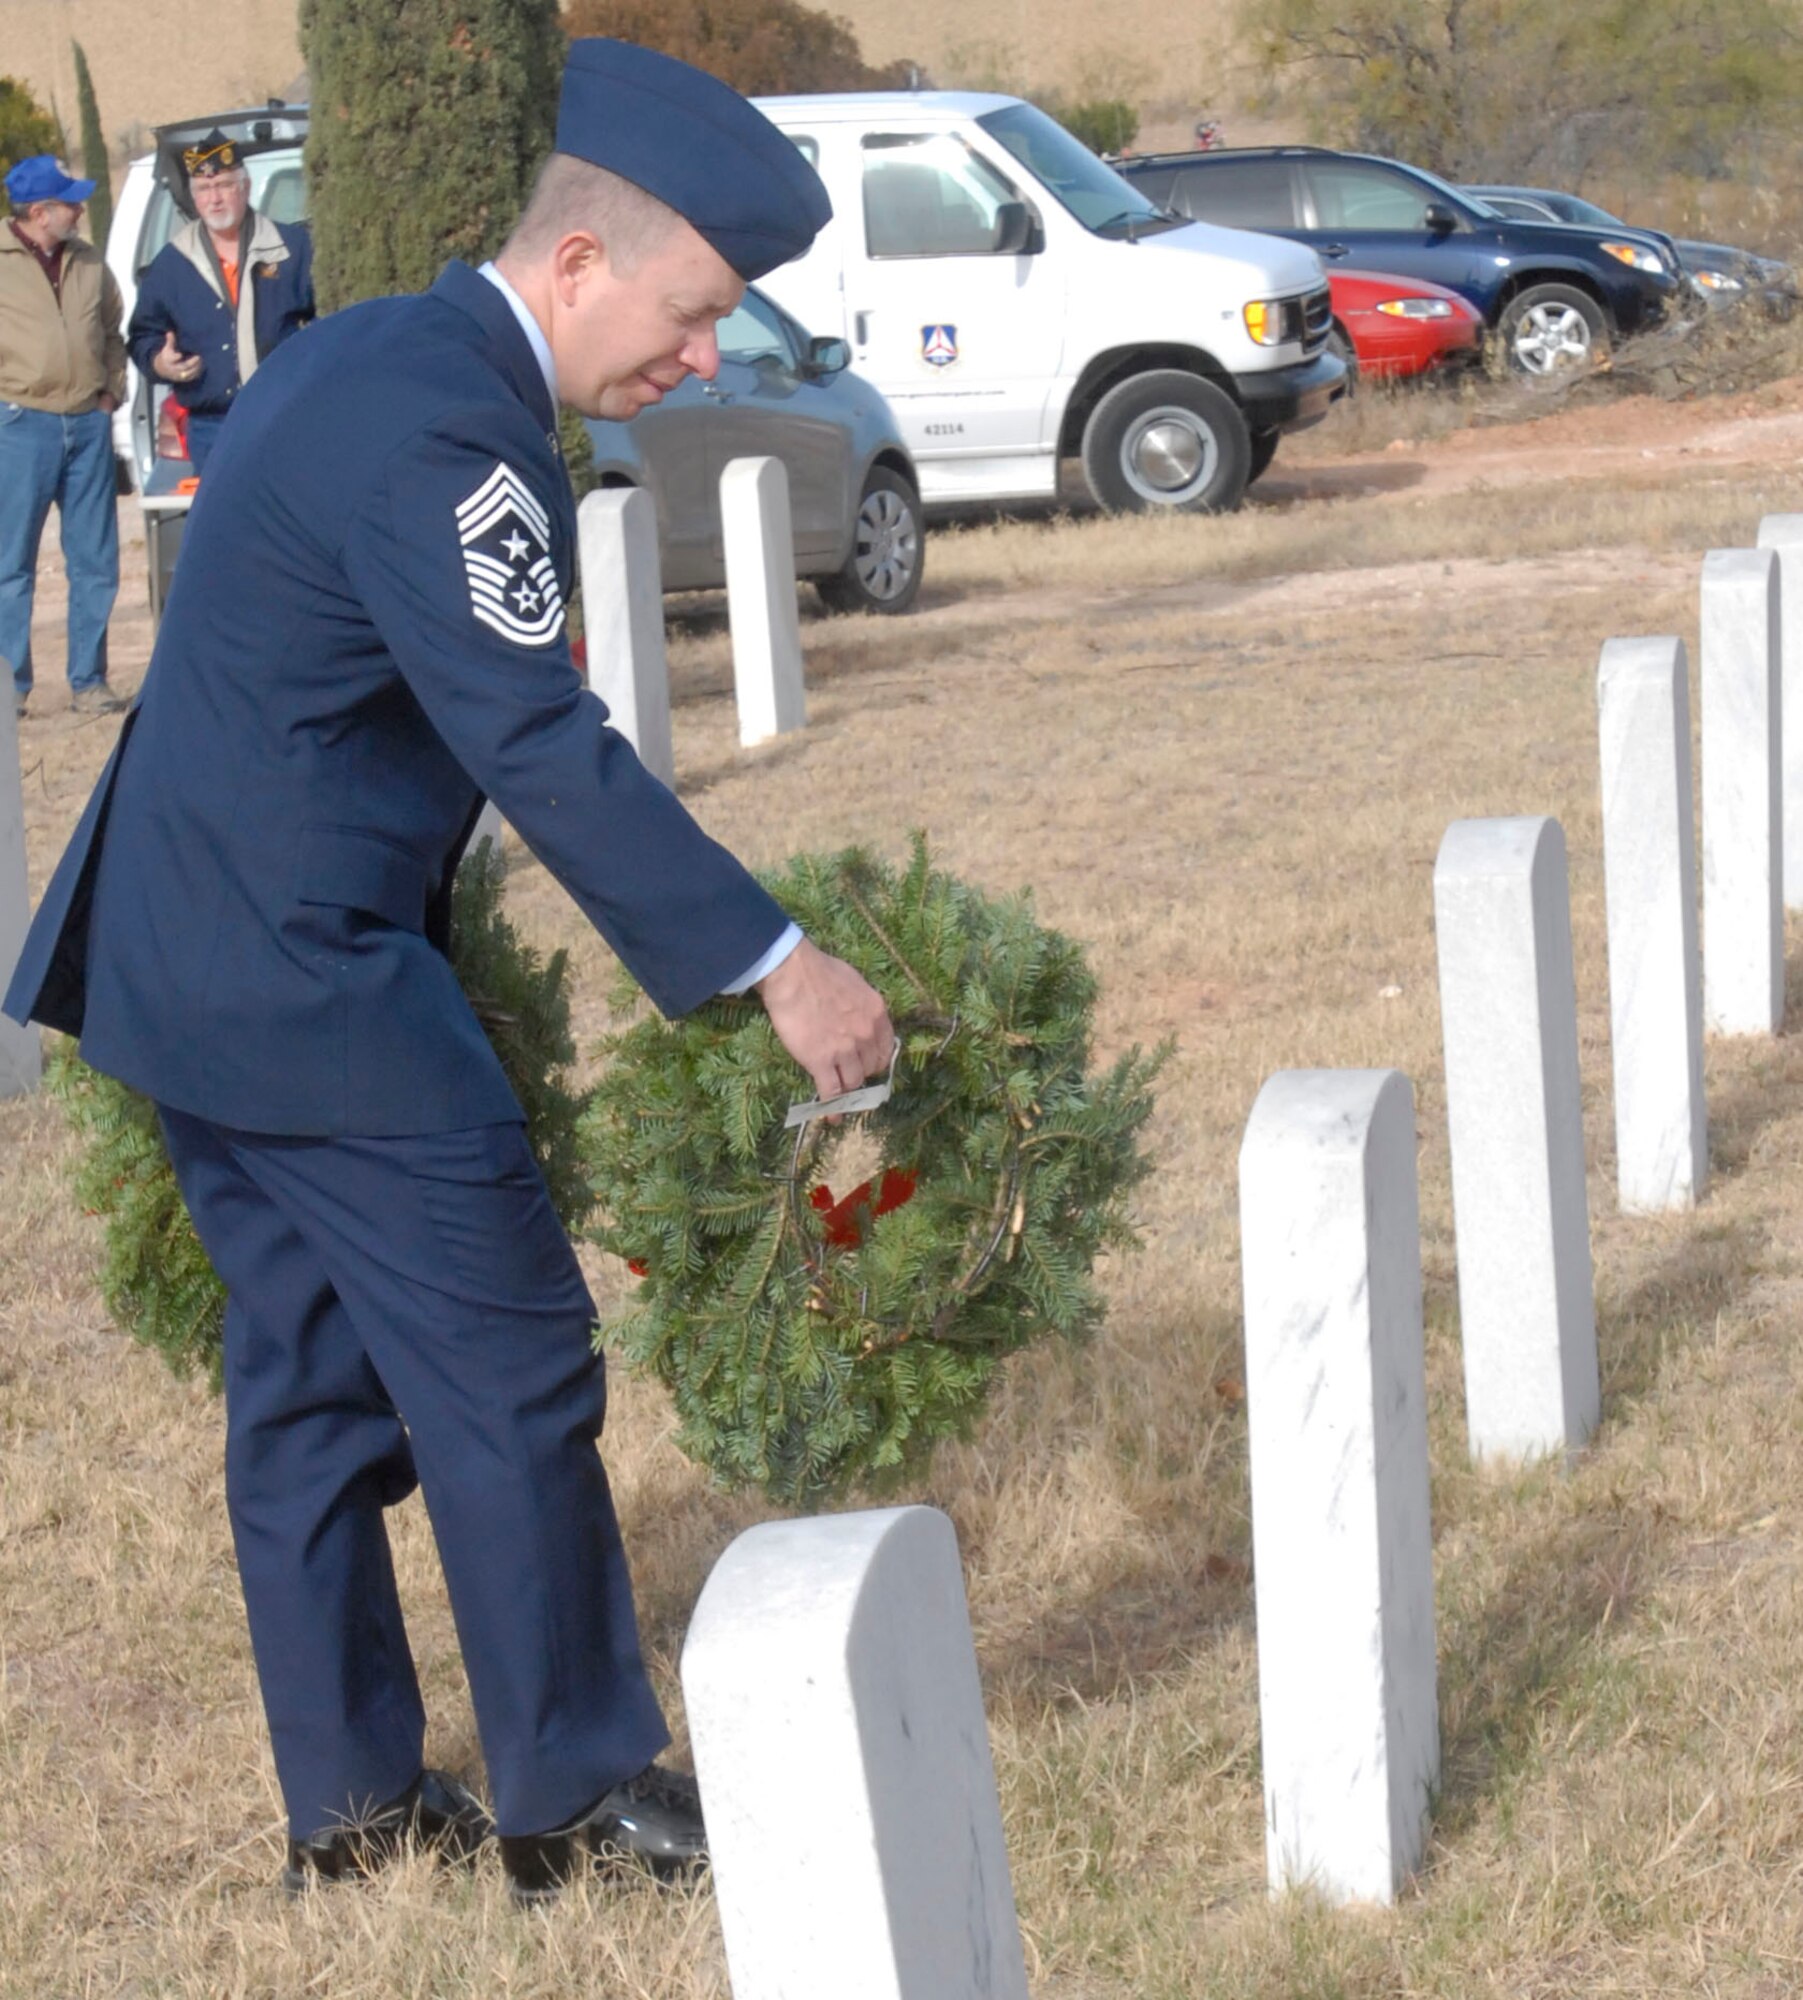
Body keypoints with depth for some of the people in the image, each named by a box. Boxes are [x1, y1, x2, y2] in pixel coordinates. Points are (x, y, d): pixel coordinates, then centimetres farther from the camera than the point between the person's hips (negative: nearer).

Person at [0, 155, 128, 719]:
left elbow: (113, 331, 21)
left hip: (88, 424, 5)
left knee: (95, 563, 6)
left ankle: (88, 682, 14)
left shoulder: (88, 262, 10)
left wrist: (111, 392, 10)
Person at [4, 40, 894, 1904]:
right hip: (310, 975, -10)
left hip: (192, 958, 11)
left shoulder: (373, 356, 12)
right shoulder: (435, 435, -21)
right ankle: (574, 1793, 10)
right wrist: (774, 966, -22)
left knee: (309, 1379, 15)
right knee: (507, 1376, -1)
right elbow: (543, 749, -25)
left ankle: (348, 1799, 23)